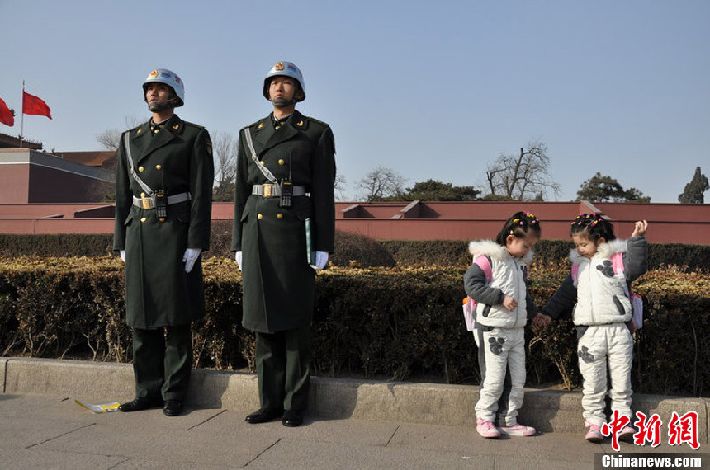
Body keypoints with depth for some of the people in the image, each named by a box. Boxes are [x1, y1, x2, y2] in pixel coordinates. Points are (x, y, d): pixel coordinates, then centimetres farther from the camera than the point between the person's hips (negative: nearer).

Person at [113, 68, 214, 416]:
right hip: (138, 234, 5)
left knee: (176, 318, 0)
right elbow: (122, 195, 15)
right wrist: (121, 242, 10)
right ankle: (148, 390, 18)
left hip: (175, 234, -5)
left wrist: (195, 244, -13)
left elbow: (202, 194, -6)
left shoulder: (194, 137, 0)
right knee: (142, 316, 8)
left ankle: (174, 394, 10)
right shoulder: (130, 139, 16)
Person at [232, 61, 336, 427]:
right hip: (257, 232, 4)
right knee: (263, 317, 5)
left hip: (296, 231, -4)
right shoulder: (250, 134, 16)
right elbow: (241, 192, 14)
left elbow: (324, 192, -2)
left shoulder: (317, 133, 4)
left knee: (294, 318, -1)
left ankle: (295, 404, 9)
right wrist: (239, 244, 8)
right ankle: (270, 402, 15)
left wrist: (322, 245, -8)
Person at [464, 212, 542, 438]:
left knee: (518, 379, 11)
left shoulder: (521, 263, 13)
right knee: (495, 379, -2)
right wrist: (501, 297, -24)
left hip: (517, 330, 8)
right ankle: (484, 419, 15)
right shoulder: (488, 258, -11)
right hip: (494, 329, -8)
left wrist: (534, 313, 15)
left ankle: (509, 421, 24)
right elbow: (471, 284, -19)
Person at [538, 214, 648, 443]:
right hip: (589, 333, 3)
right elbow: (566, 293, 16)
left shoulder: (618, 259, 1)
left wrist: (637, 239, -23)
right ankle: (594, 422, 13)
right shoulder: (578, 266, 12)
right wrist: (548, 313, 11)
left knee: (621, 380, 6)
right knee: (592, 382, 5)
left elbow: (637, 266, -16)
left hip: (618, 330, -3)